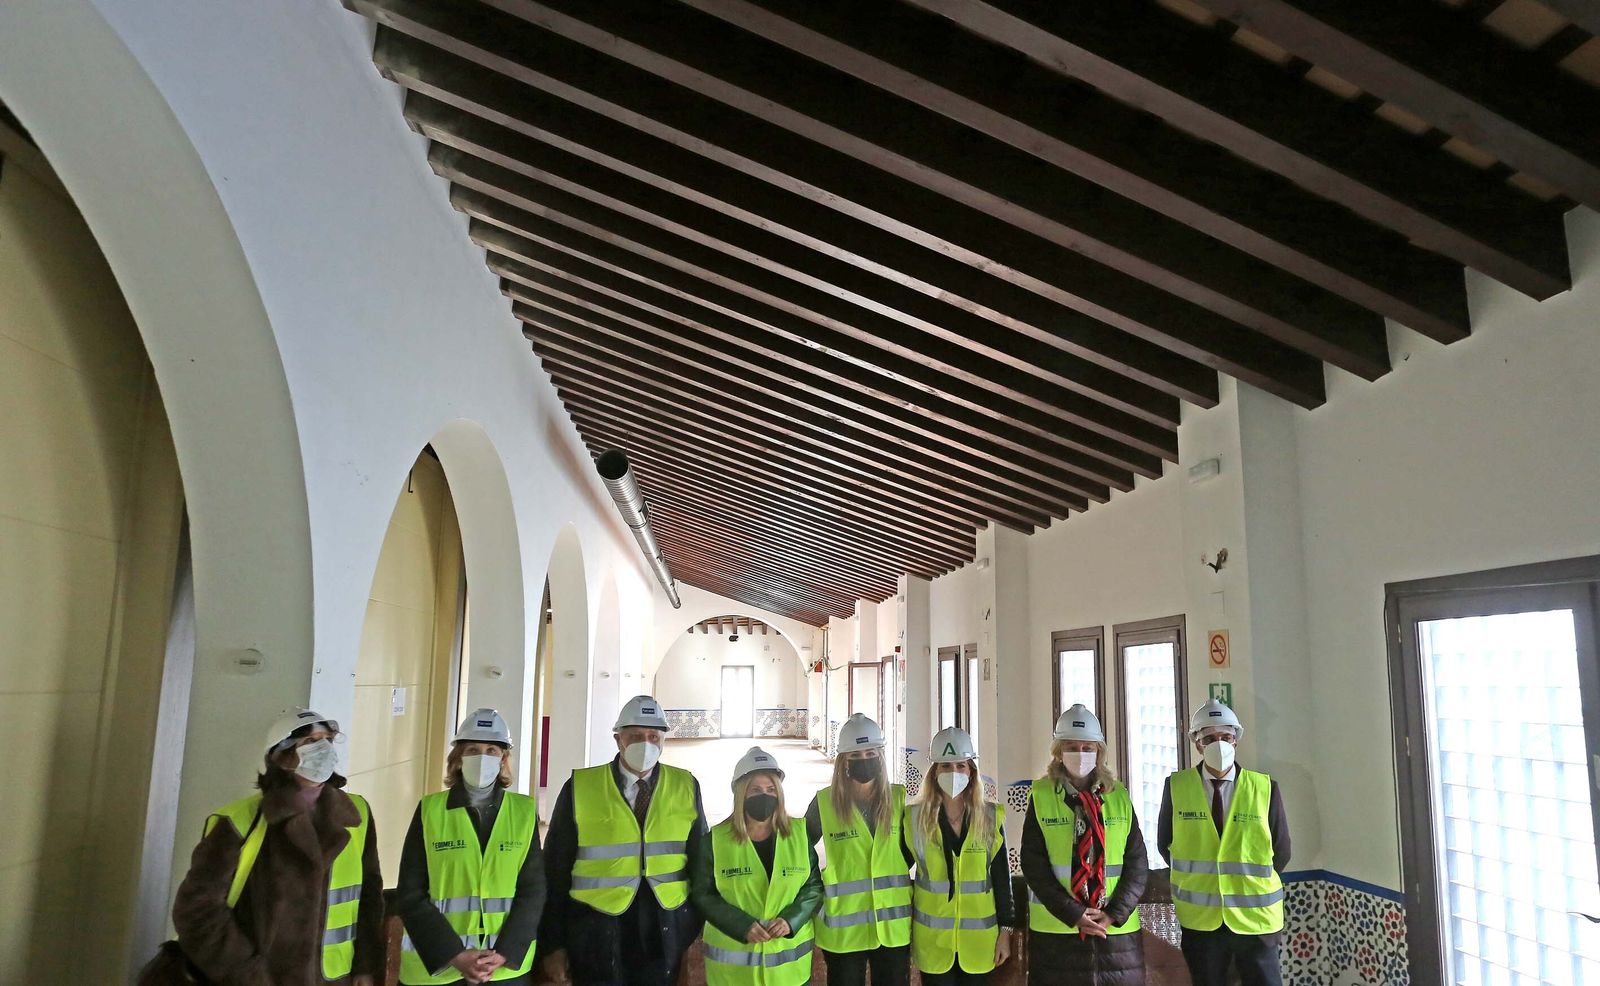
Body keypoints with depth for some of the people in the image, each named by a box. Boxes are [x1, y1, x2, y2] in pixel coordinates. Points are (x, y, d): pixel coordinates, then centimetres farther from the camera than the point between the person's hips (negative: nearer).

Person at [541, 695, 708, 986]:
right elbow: (556, 870, 1)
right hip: (598, 937, -1)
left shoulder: (686, 787, 3)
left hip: (667, 935, 2)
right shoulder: (580, 787, -3)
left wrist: (699, 934, 6)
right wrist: (554, 944, 1)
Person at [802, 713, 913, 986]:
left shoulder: (898, 797, 0)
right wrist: (817, 886, 0)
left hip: (893, 924, 2)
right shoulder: (824, 801, -7)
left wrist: (892, 878, 6)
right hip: (844, 927, -2)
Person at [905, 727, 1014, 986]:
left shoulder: (990, 818, -3)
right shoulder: (915, 818, -5)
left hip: (979, 938, 1)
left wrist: (1005, 929, 1)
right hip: (932, 938, 0)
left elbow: (1002, 878, 1)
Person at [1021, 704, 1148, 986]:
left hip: (1117, 929, 2)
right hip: (1057, 929, -2)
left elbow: (1137, 862, 2)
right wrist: (1073, 914, -12)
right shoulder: (1041, 796, -3)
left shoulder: (1119, 796, 4)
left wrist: (1115, 913, -9)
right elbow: (1034, 864, -6)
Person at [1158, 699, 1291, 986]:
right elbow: (1165, 843, 8)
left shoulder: (1265, 788, -5)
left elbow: (1281, 851, 4)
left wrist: (1251, 885, 7)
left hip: (1255, 916, 0)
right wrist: (1194, 880, 7)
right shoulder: (1176, 786, -4)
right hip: (1200, 919, 1)